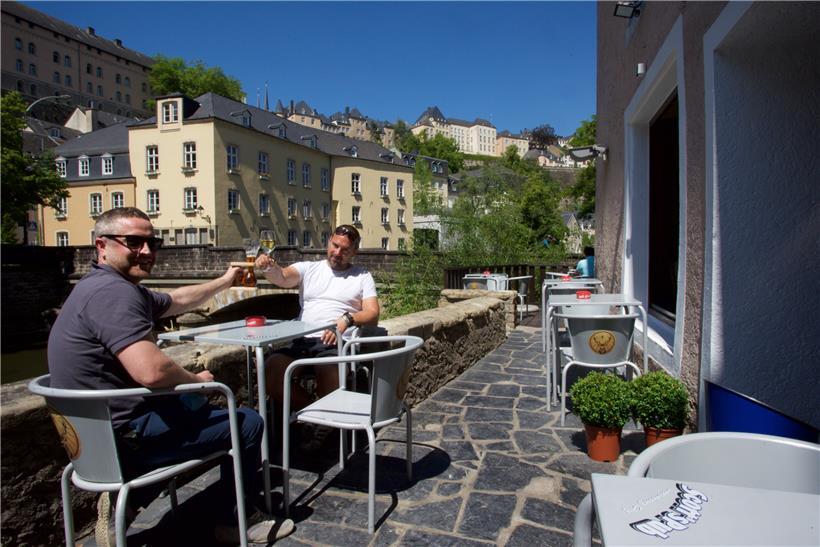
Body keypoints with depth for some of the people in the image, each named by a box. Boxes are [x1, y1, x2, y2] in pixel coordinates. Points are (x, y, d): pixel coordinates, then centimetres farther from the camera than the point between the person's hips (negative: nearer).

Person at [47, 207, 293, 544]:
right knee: (248, 423, 1)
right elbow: (151, 371, -33)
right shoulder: (113, 290, -24)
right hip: (124, 438, -10)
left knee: (199, 404, 33)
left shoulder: (108, 287, 9)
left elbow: (177, 301, 23)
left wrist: (224, 281, 28)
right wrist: (198, 380, -13)